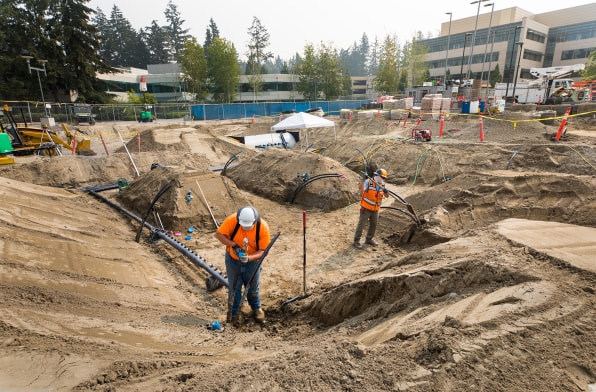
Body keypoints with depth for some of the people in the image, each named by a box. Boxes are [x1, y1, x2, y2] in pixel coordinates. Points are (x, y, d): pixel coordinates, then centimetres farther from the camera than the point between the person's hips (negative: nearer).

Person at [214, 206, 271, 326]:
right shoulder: (232, 220, -28)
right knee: (234, 288, 11)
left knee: (253, 287, 17)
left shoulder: (263, 227, -27)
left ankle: (257, 309, 43)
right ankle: (235, 313, 34)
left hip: (252, 261, 0)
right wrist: (233, 245, -29)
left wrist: (249, 258, -36)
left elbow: (263, 250, -20)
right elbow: (219, 234, -16)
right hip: (233, 260, 0)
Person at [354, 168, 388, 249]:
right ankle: (356, 240, 11)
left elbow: (386, 196, 2)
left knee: (373, 225, 16)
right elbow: (361, 190, -34)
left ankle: (369, 239, 34)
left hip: (375, 209, 7)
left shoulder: (382, 184, 2)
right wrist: (363, 180, -44)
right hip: (366, 208, -6)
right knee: (361, 224, -1)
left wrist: (386, 191, -20)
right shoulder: (368, 182, -17)